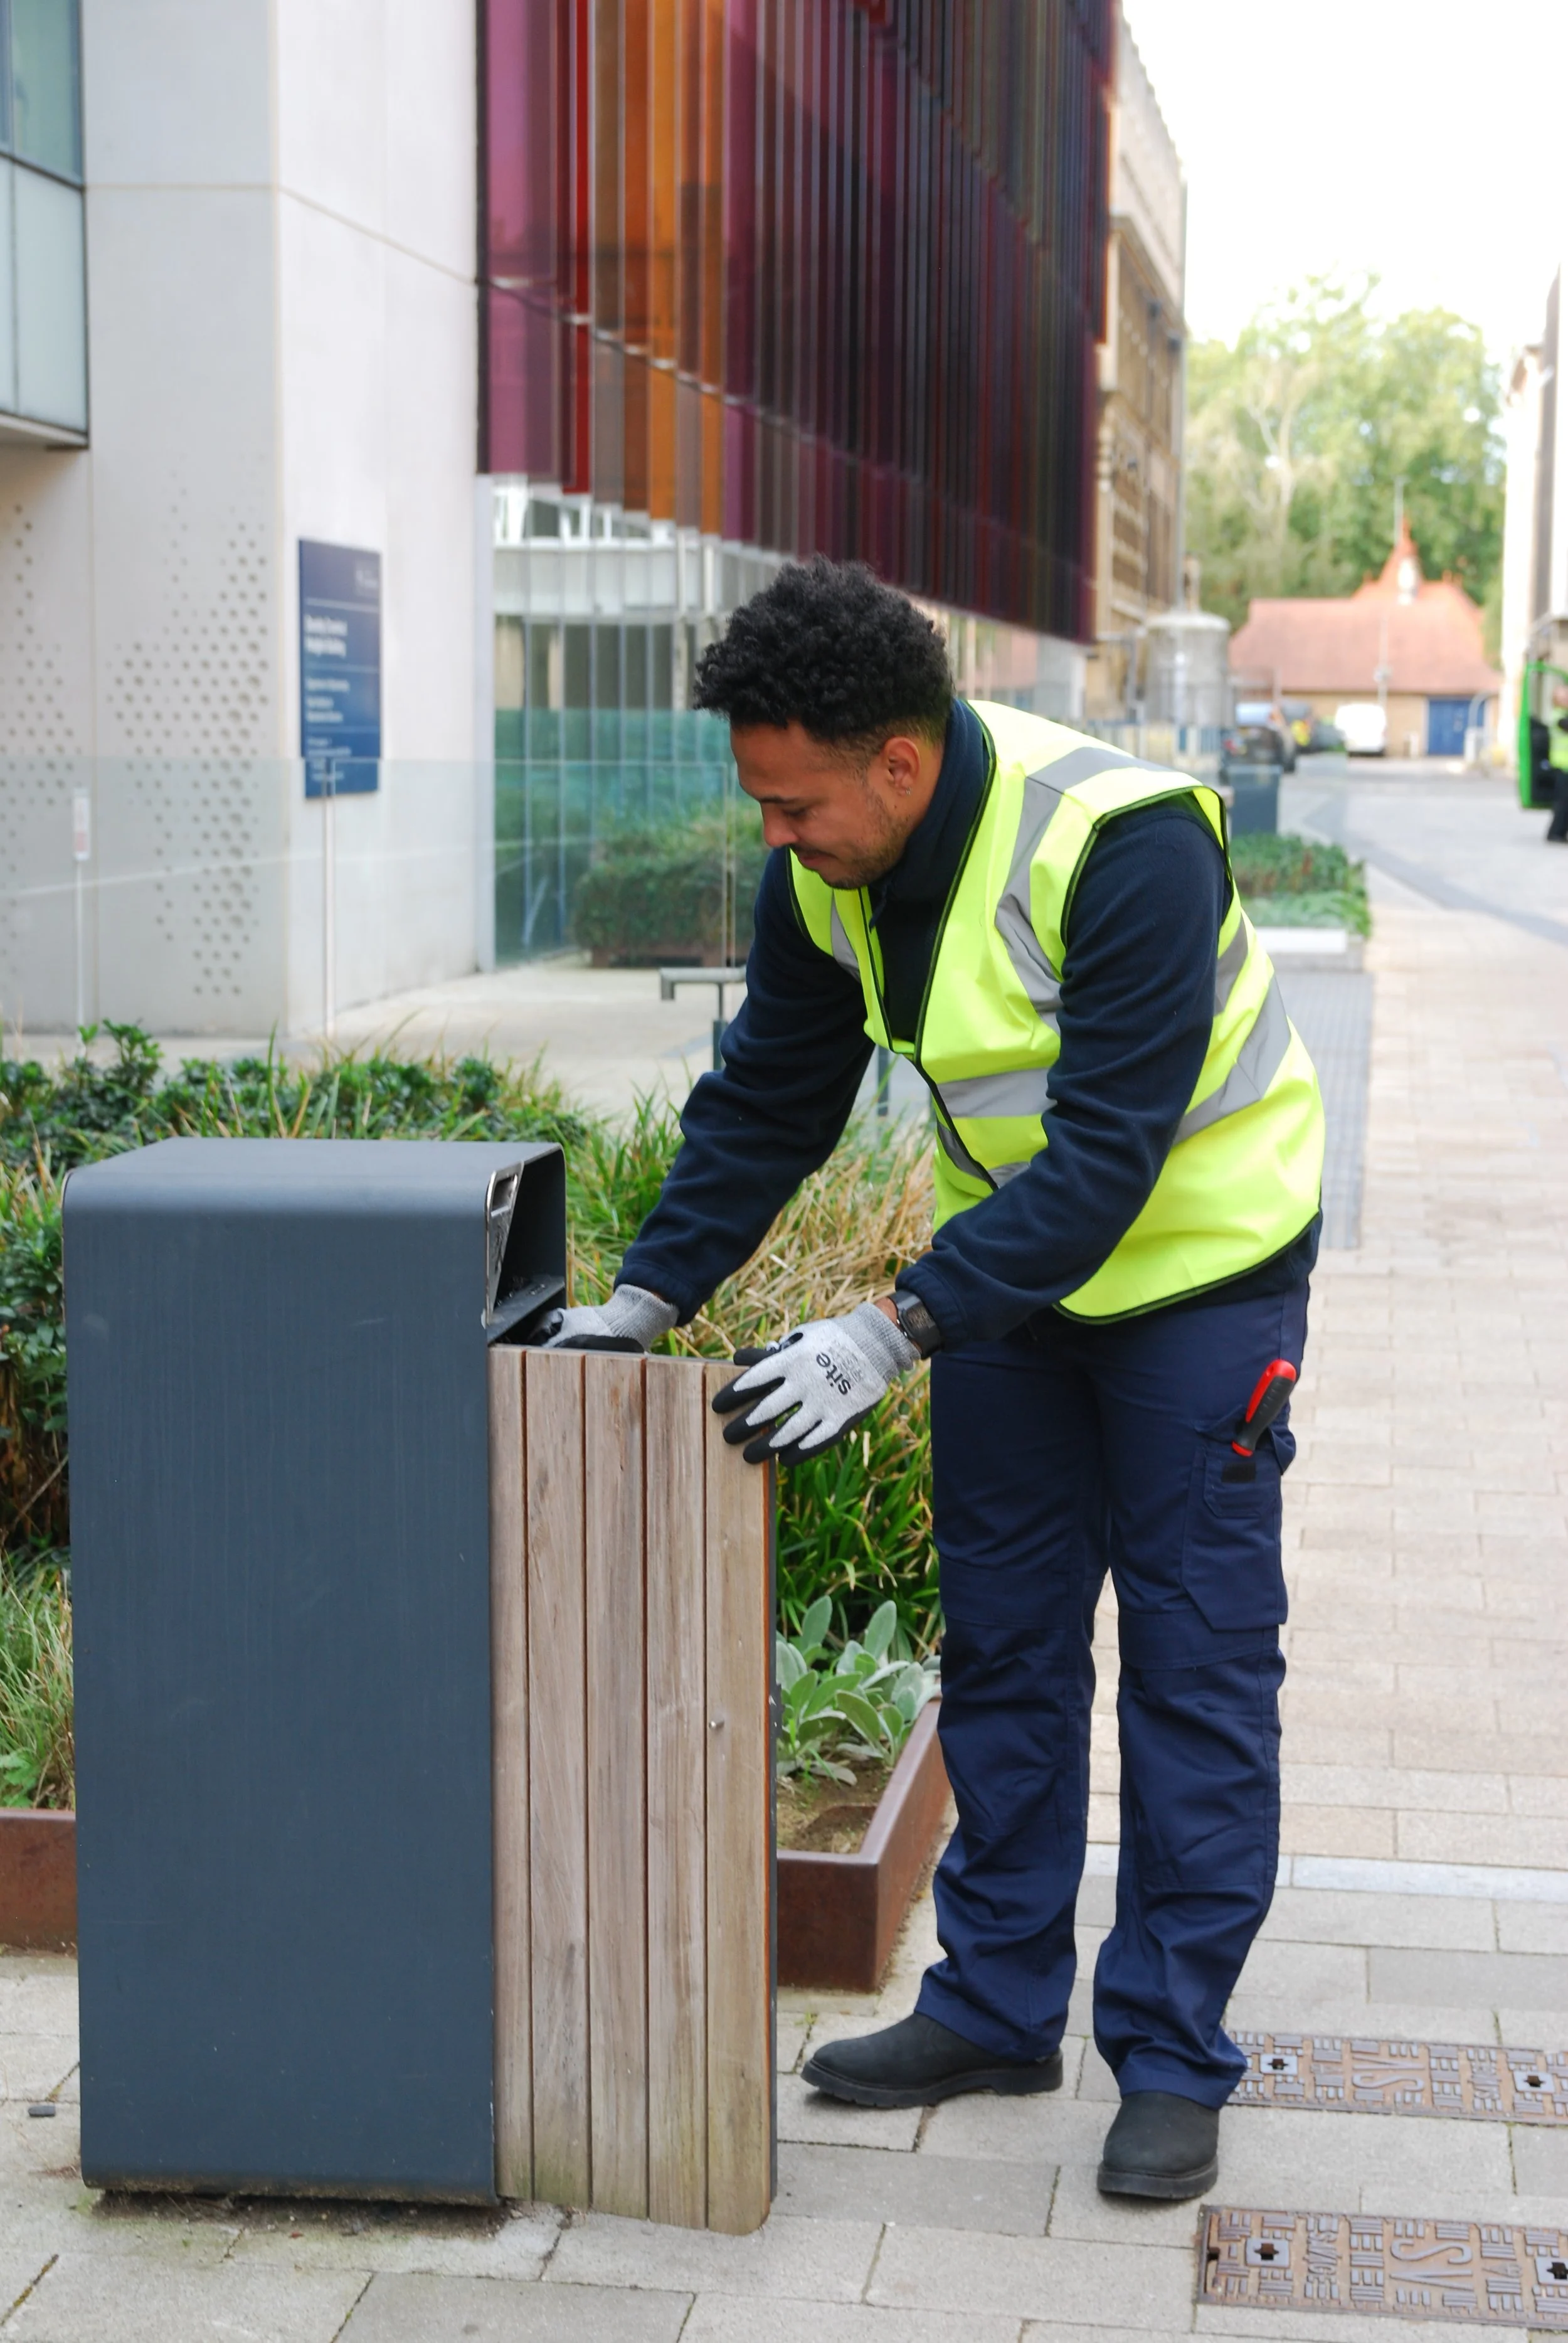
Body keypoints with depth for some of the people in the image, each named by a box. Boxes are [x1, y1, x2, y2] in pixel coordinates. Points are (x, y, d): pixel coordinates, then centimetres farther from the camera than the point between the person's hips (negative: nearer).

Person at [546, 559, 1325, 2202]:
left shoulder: (1121, 842, -32)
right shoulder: (824, 870, -10)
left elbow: (1106, 1151, -34)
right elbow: (765, 1099, 0)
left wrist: (890, 1332, -39)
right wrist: (647, 1296, -11)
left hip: (1194, 1258, -6)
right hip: (1007, 1262, 7)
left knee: (1193, 1664, -3)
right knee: (999, 1643, 10)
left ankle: (1173, 2060, 8)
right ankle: (999, 2005, 23)